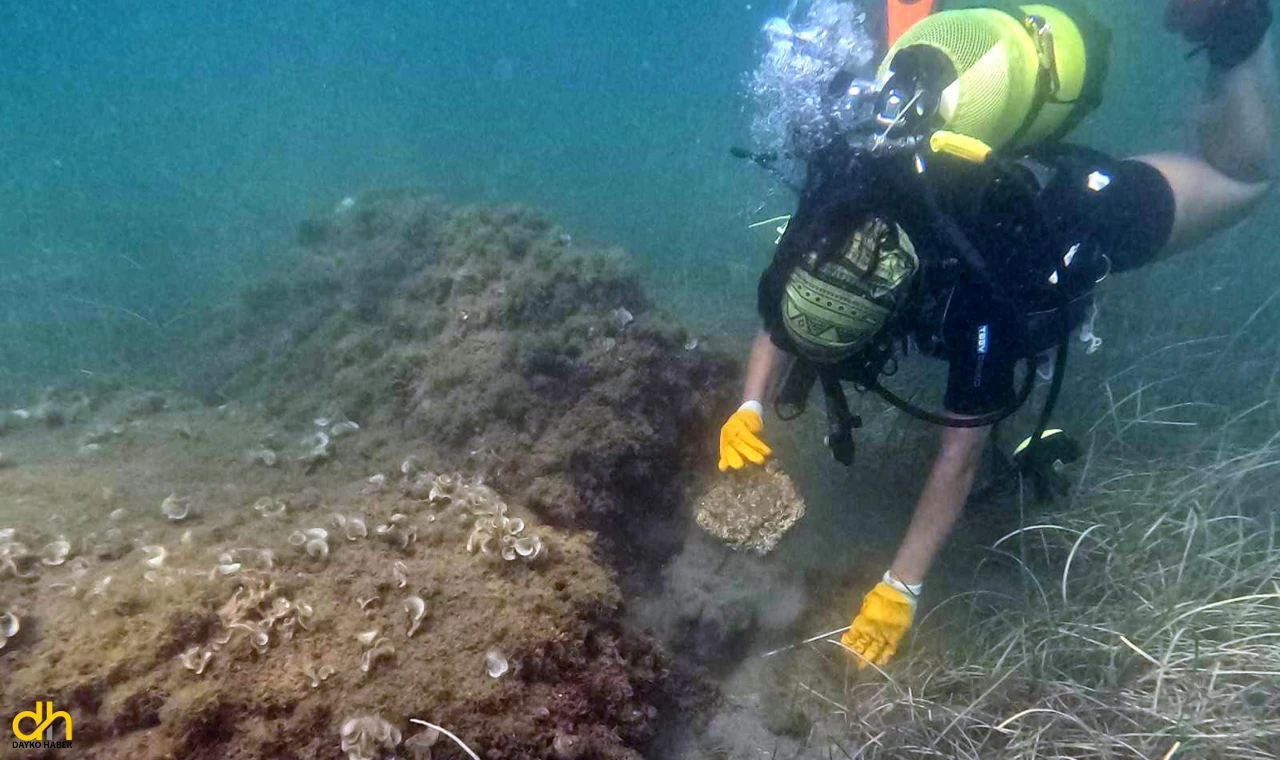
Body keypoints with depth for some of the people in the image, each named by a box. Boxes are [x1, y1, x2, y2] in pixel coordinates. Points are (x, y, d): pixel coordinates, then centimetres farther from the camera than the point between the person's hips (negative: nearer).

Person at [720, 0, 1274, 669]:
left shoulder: (980, 298, -45)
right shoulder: (829, 217, -33)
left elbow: (960, 456, -37)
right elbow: (775, 329, -18)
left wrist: (901, 587, -36)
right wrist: (749, 410, -37)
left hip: (1081, 209, -4)